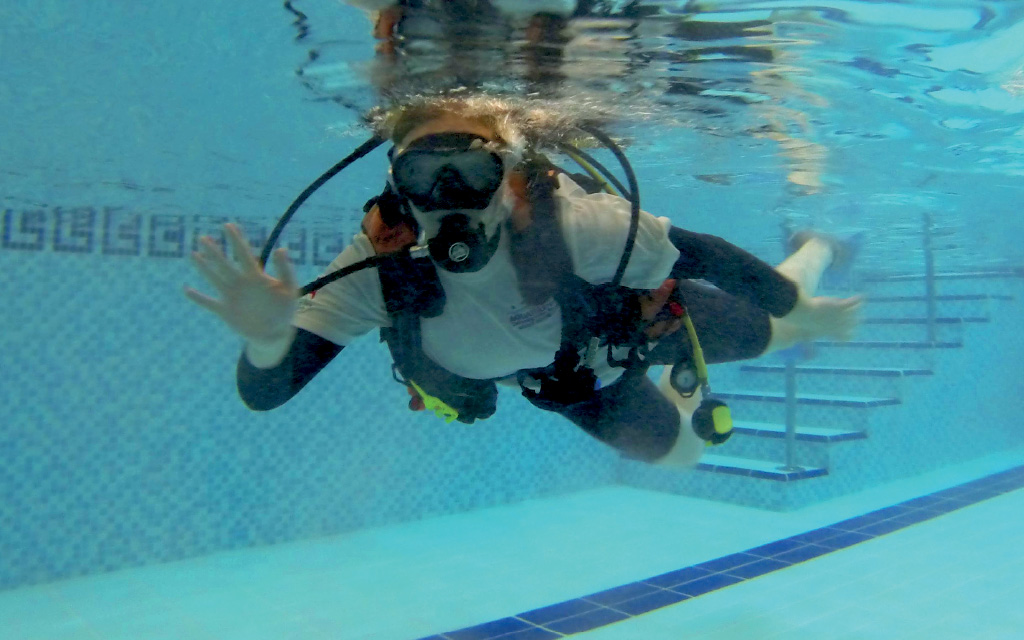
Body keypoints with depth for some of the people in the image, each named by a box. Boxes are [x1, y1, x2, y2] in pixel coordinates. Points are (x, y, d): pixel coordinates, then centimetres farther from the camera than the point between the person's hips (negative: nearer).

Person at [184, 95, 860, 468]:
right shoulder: (378, 264, -37)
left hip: (633, 324, -2)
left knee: (768, 331, 23)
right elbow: (264, 393, -37)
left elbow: (704, 255, -29)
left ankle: (817, 249, 58)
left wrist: (805, 310, -13)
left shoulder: (572, 224, -45)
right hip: (566, 380, 3)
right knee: (676, 450, 26)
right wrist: (267, 337, -61)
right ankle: (682, 383, 61)